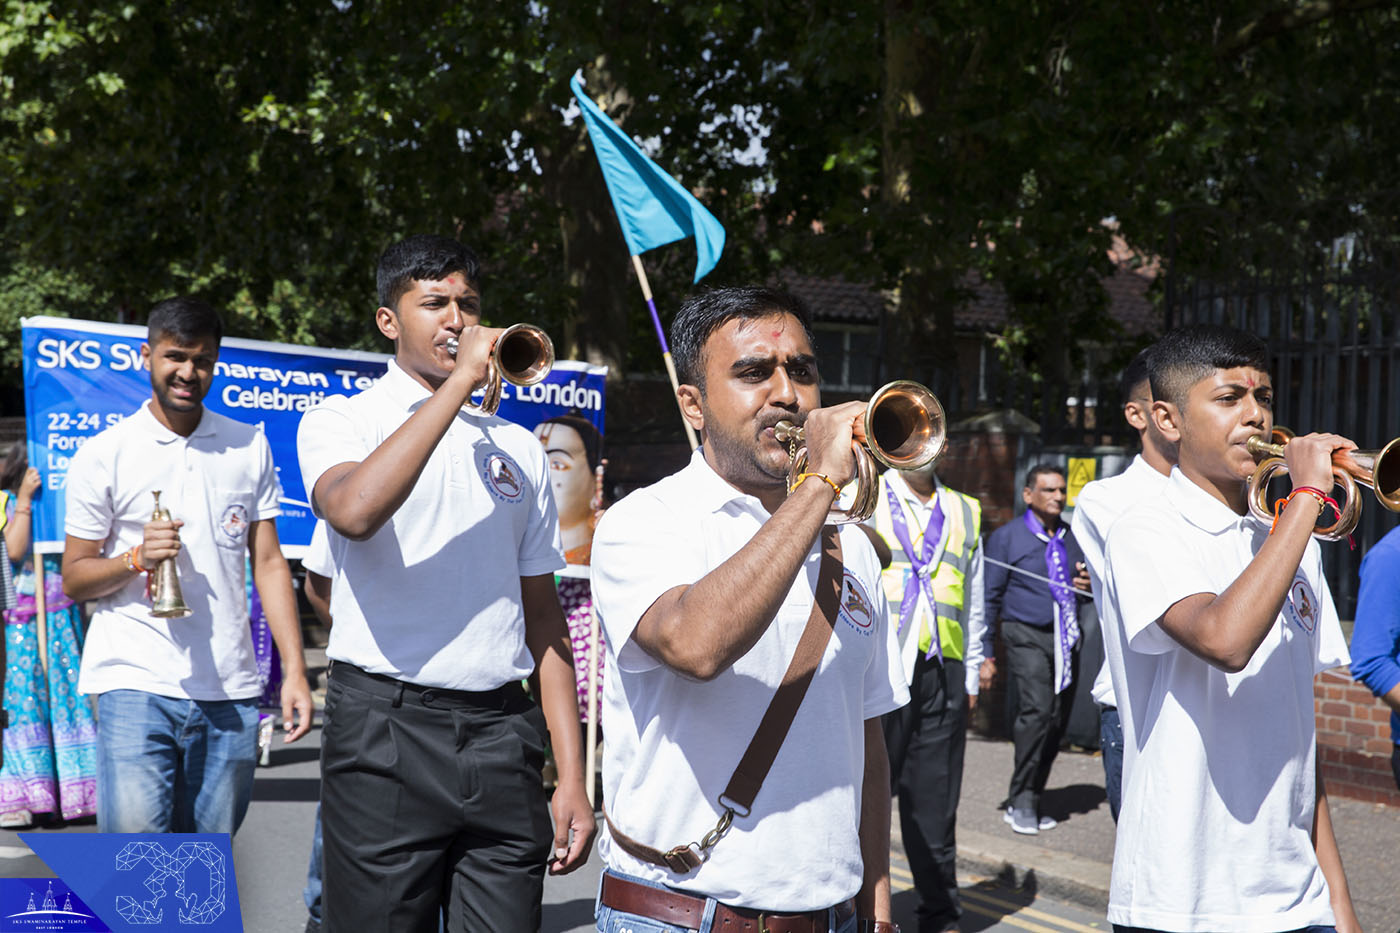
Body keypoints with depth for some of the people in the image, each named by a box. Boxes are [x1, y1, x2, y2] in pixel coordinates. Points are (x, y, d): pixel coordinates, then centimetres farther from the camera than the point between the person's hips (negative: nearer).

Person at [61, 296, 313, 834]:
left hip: (230, 693, 3)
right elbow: (73, 579, 7)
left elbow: (269, 563, 12)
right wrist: (137, 558, -14)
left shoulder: (249, 447, 11)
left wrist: (294, 669, 3)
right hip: (135, 685, -3)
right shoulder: (102, 456, 3)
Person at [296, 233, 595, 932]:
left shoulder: (518, 448, 16)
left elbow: (542, 614, 14)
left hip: (501, 734, 4)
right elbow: (354, 510, -21)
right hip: (386, 726, -3)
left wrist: (572, 776, 7)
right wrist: (459, 381, -16)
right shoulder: (340, 421, 4)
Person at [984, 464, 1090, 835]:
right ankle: (1022, 801, -11)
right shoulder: (1006, 537, 2)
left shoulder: (1073, 539, 16)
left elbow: (1086, 586, 28)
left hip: (1066, 638, 5)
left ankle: (1027, 802, 16)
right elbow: (990, 596, 0)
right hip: (1027, 636, -5)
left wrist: (1088, 584, 2)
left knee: (1057, 722, 4)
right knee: (1037, 710, -21)